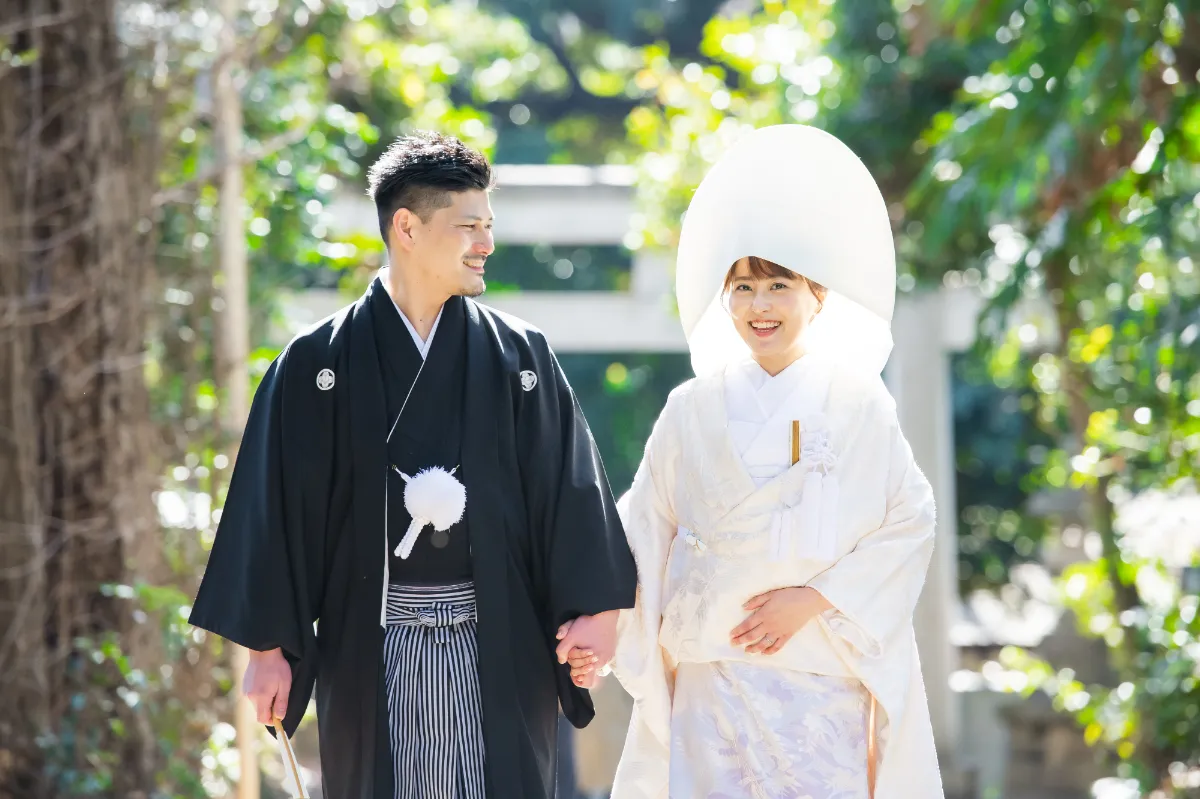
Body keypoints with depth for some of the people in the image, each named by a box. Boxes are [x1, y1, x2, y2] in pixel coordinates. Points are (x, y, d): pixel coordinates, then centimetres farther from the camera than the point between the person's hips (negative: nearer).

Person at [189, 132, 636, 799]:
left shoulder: (520, 357, 6)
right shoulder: (318, 363, 1)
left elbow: (570, 488, 2)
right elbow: (277, 506, 1)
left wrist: (594, 608, -10)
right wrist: (268, 646, -2)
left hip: (497, 644, 1)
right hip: (371, 643, -1)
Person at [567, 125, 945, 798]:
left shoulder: (860, 406, 3)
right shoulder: (694, 410, 7)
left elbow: (911, 522, -1)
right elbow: (644, 532, 7)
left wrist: (814, 598, -10)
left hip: (824, 674, -1)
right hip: (714, 680, 1)